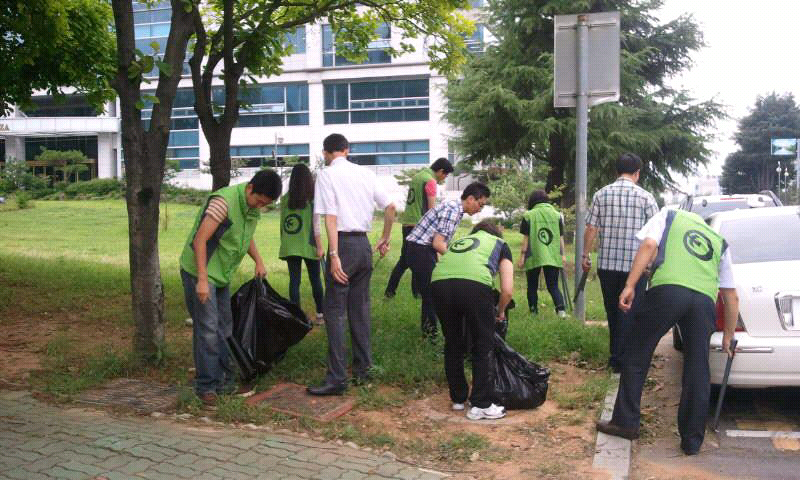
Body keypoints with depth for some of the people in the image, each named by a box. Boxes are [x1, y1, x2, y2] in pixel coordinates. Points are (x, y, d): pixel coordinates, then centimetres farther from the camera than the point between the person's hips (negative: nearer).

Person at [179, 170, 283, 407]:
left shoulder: (253, 206, 2)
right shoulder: (224, 201, -24)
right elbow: (200, 239, -27)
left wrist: (258, 261, 9)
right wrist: (202, 280, -29)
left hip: (222, 275, 9)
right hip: (200, 272, -9)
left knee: (223, 328, 12)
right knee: (207, 329, -8)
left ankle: (223, 381, 22)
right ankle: (206, 386, 2)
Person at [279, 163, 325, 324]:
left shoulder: (285, 199, 3)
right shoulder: (312, 198, -6)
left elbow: (282, 223, 7)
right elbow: (315, 224, -8)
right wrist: (320, 246, -5)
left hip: (290, 246, 2)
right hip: (308, 245, -2)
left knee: (294, 280, 5)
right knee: (315, 279, 10)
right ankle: (320, 314, 18)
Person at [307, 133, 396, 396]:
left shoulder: (327, 175, -5)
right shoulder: (366, 173, 10)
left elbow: (331, 218, -14)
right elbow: (390, 207, 11)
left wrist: (334, 256, -18)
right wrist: (385, 239, 23)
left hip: (344, 244, -6)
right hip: (364, 244, 6)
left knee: (334, 312, -2)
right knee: (360, 308, 15)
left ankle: (337, 379, -2)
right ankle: (362, 369, 23)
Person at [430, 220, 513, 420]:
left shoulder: (459, 240, 39)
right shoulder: (500, 244, 30)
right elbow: (507, 290, 19)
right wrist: (500, 312, 39)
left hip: (439, 282, 4)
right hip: (475, 284, -4)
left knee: (453, 345, 21)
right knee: (483, 347, 13)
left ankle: (458, 398, 33)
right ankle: (480, 405, 16)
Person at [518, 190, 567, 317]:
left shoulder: (528, 215, 0)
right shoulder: (557, 215, 8)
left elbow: (526, 239, -1)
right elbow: (561, 238, 9)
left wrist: (522, 257, 4)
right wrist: (562, 255, 15)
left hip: (534, 257, -2)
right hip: (553, 257, 2)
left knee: (532, 286, 11)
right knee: (553, 286, 7)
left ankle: (533, 312, 12)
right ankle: (561, 309, -14)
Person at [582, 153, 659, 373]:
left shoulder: (601, 194, 2)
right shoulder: (645, 197, -4)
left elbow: (591, 229, 1)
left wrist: (585, 255, 10)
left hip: (607, 263, 3)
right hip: (635, 264, -3)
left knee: (612, 311, 16)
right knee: (628, 312, 3)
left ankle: (615, 355, 27)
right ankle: (619, 360, 2)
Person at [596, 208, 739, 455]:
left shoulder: (669, 216, 26)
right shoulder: (719, 242, 33)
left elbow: (648, 246, 4)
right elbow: (731, 296, 31)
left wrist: (630, 285, 0)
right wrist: (728, 337, 40)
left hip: (667, 289, -3)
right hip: (705, 299, 3)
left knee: (636, 356, 12)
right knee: (697, 371, 13)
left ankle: (626, 422, 17)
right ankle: (692, 440, 20)